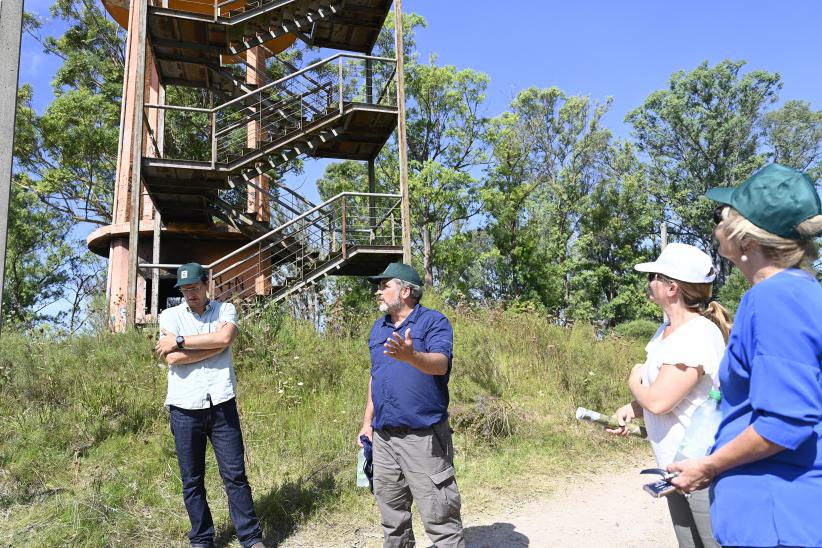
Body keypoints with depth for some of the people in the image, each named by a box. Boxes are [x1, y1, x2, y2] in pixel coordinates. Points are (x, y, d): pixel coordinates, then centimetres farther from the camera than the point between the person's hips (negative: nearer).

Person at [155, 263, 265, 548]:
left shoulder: (225, 309, 7)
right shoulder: (170, 315, 6)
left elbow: (225, 338, -15)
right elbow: (173, 359, -10)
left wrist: (179, 341, -10)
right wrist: (216, 344, -9)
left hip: (222, 404, -1)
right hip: (185, 408, 1)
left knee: (235, 475, 3)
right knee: (191, 480, 10)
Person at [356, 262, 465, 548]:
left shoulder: (434, 321, -7)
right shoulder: (378, 327, 14)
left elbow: (440, 364, -24)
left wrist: (410, 356, -43)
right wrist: (367, 422, 16)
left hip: (423, 436, -6)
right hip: (383, 437, 7)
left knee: (438, 516, -2)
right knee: (392, 514, 17)